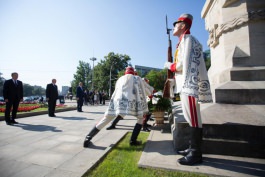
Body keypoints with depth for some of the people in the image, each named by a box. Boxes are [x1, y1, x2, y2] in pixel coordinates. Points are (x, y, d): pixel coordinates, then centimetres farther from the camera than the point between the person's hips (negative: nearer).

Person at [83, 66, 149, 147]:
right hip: (131, 101, -3)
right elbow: (142, 94, 18)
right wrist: (144, 110, 22)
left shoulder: (120, 79, 30)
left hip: (117, 100, 3)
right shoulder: (137, 78, 22)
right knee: (141, 118, 19)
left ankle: (87, 138, 10)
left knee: (104, 120, 13)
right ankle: (133, 140, 10)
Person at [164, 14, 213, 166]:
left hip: (189, 84, -10)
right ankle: (193, 148, 23)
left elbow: (183, 65, -15)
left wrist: (169, 65, 1)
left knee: (193, 118, -6)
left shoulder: (187, 38, -5)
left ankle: (196, 153, 5)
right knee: (190, 117, 12)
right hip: (186, 84, 10)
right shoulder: (183, 41, 25)